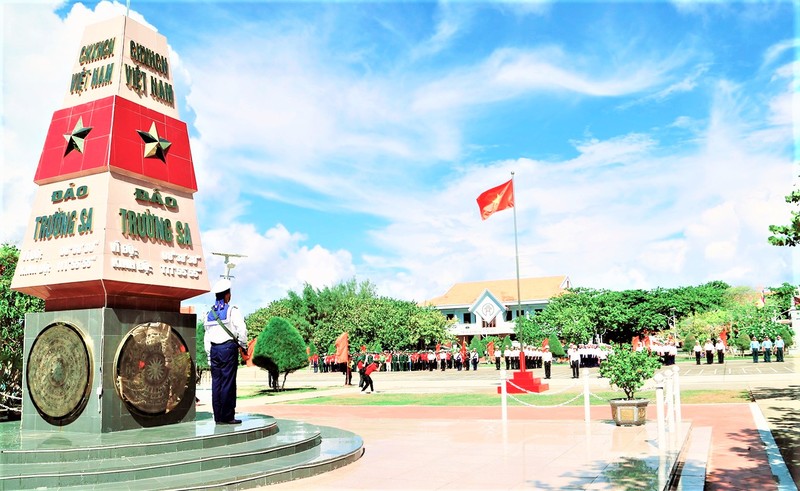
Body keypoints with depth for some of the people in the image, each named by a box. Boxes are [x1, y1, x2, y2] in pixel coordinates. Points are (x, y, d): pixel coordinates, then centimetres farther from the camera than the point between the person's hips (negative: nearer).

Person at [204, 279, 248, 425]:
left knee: (216, 382, 6)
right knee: (228, 383, -4)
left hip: (214, 349, 6)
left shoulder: (210, 313, 13)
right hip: (228, 347, -6)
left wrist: (209, 356, 17)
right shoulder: (232, 311, -5)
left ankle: (218, 417, 9)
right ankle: (227, 416, -3)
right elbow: (242, 330, -13)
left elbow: (207, 337, 14)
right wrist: (243, 345, 2)